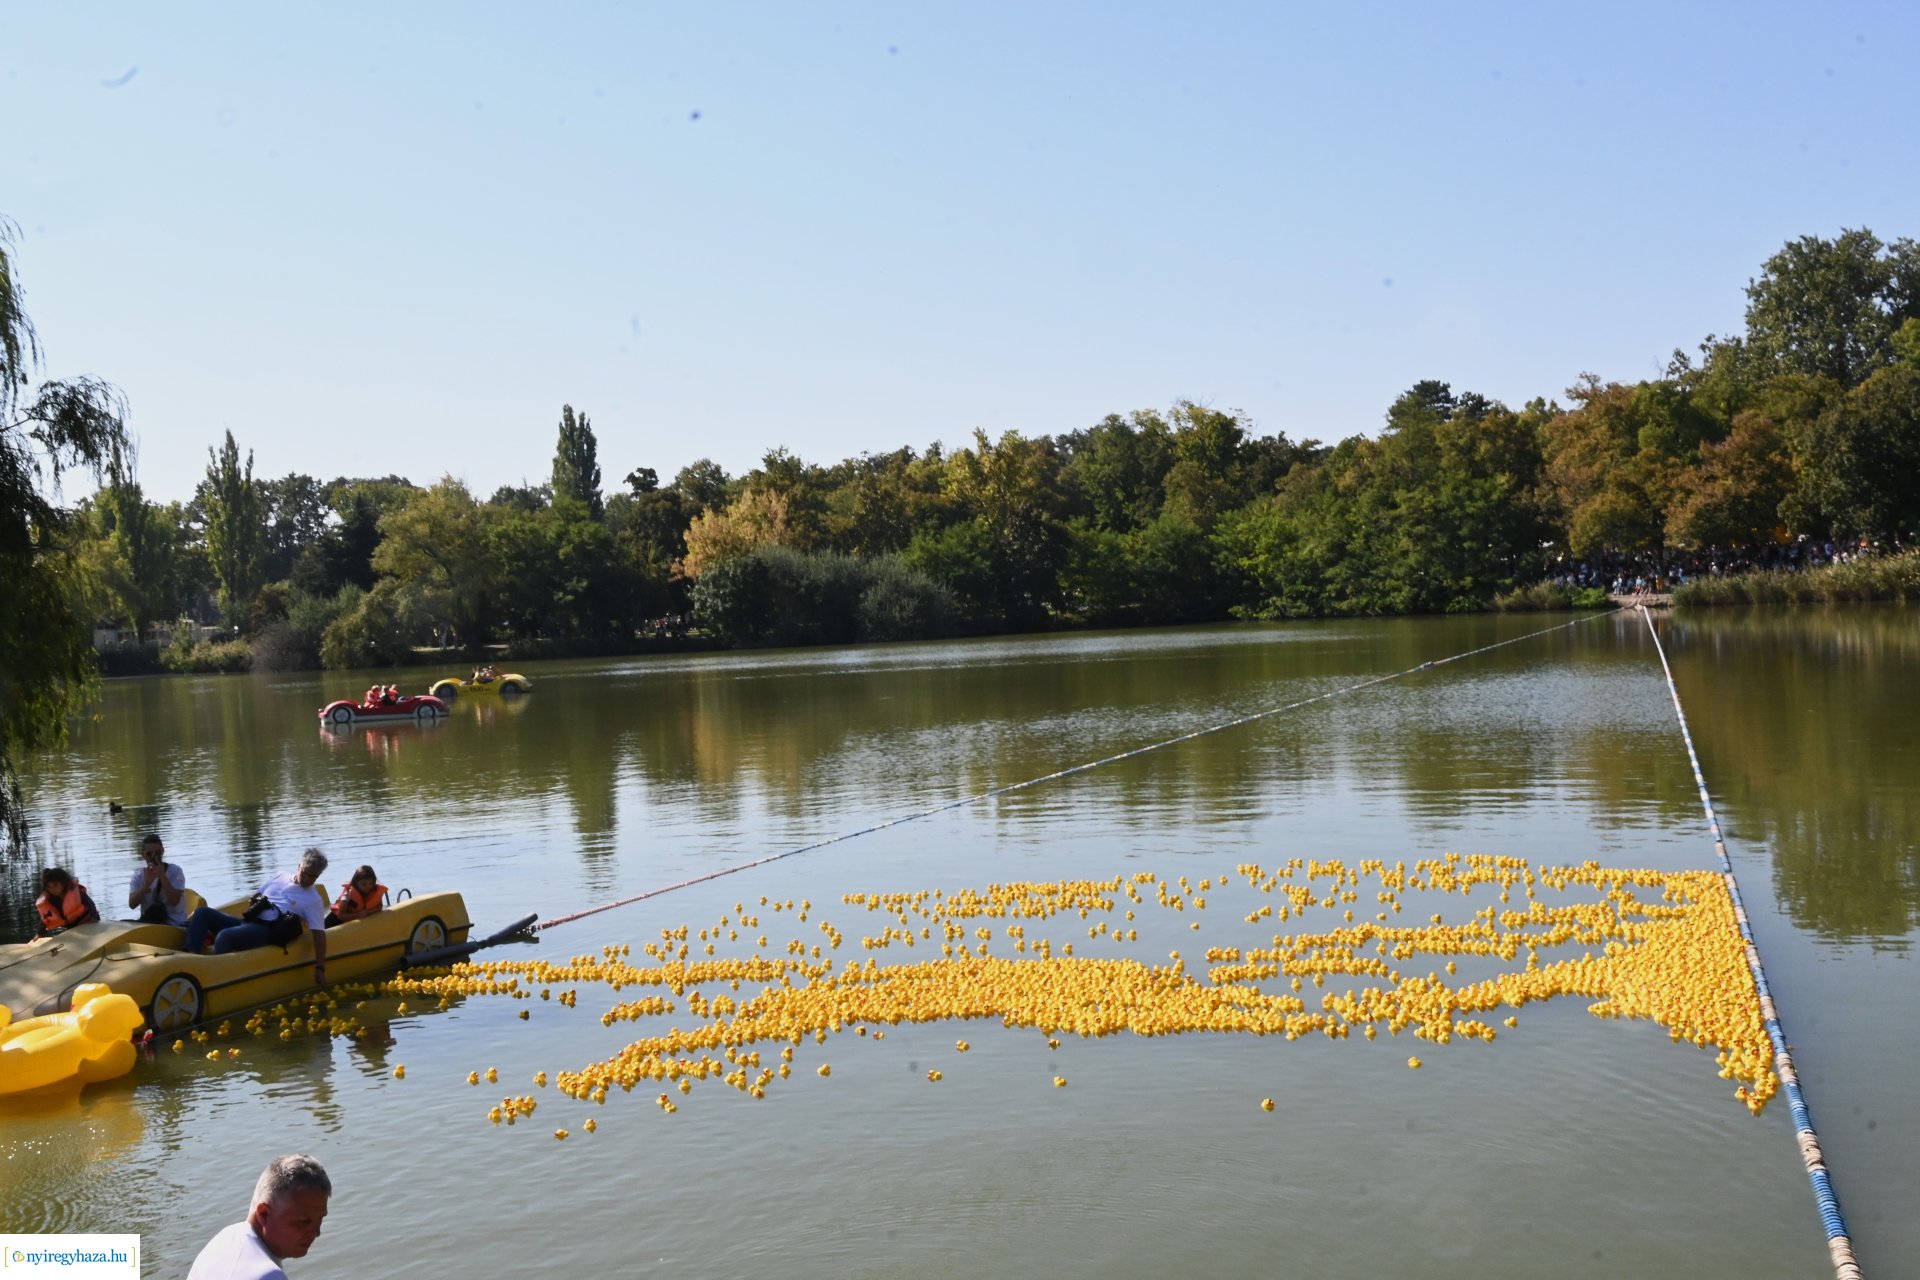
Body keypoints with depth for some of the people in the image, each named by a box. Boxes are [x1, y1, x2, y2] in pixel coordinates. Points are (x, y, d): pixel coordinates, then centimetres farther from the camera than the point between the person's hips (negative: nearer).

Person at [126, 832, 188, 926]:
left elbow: (174, 901, -15)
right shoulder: (138, 875, 7)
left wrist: (162, 876, -19)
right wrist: (147, 883, -18)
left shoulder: (175, 871, -3)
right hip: (147, 921, 4)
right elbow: (132, 904, -6)